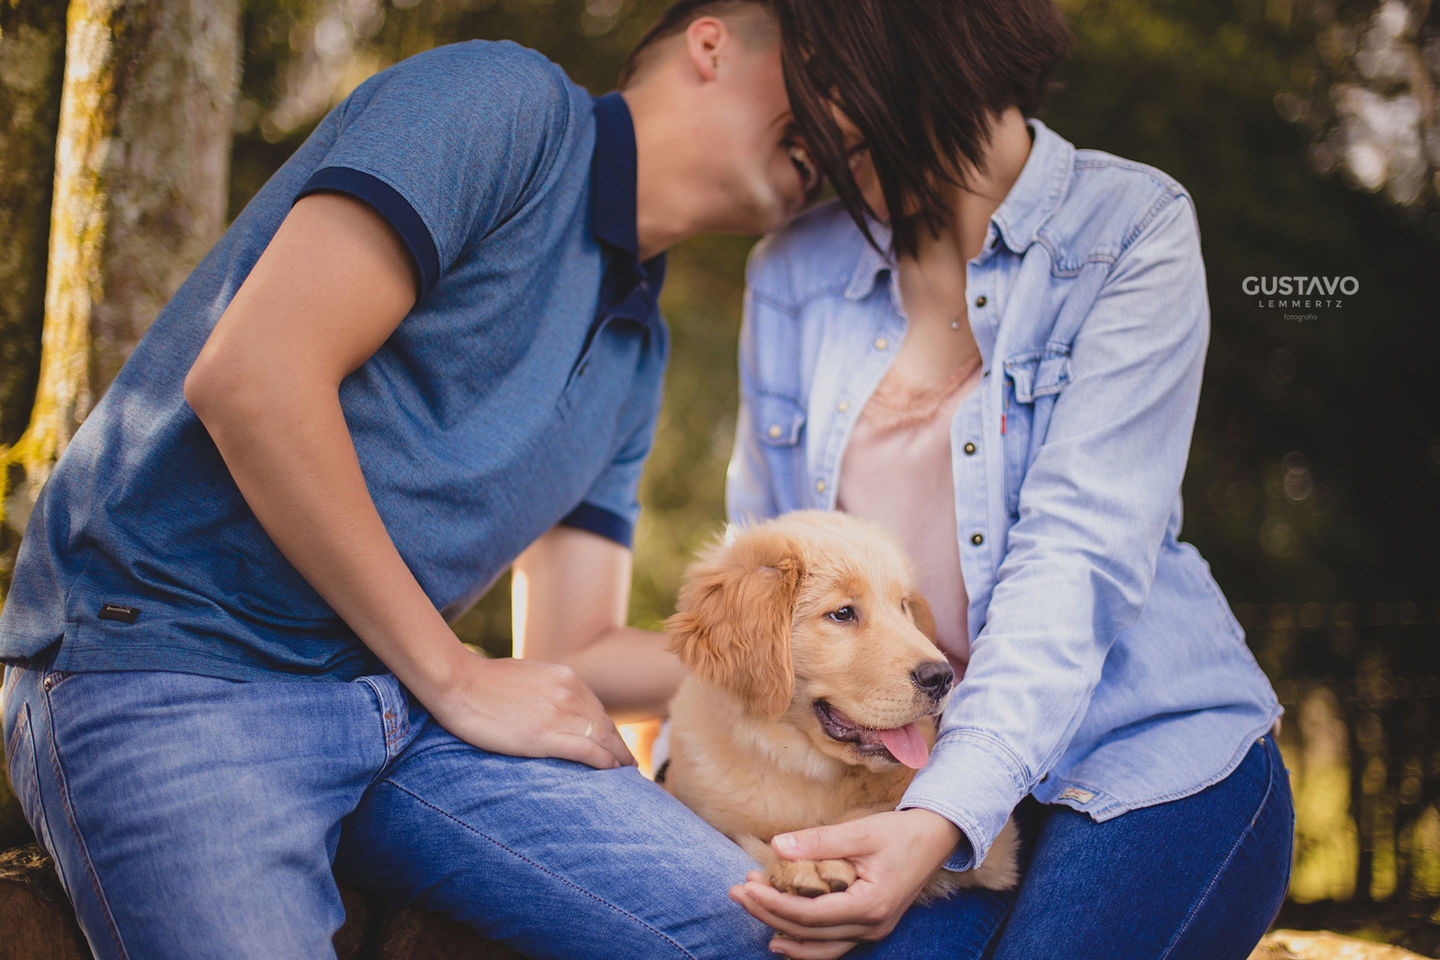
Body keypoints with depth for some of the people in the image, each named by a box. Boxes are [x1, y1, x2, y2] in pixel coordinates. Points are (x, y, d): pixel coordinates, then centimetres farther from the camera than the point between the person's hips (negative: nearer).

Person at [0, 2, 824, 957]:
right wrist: (455, 677, -12)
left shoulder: (635, 352, 17)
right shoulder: (510, 102, -8)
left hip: (397, 692, 7)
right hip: (169, 661, -6)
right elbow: (249, 377, -20)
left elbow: (575, 647, 17)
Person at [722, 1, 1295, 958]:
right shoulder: (791, 275, 7)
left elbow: (1080, 554, -17)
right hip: (916, 789, 3)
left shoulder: (1133, 226, -6)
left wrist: (946, 817, -29)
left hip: (1155, 768, -3)